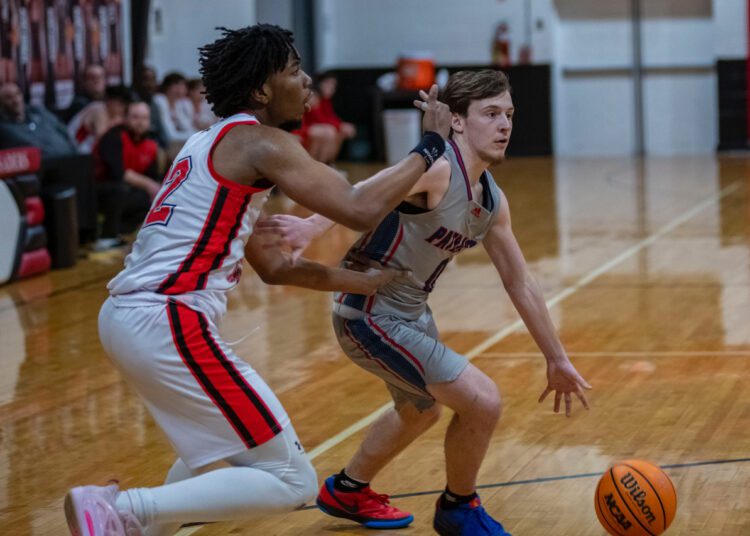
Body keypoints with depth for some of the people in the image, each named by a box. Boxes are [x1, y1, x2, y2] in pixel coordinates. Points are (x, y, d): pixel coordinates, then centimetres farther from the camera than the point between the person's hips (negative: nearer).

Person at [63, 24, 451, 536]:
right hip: (167, 323, -10)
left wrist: (363, 281, 28)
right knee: (292, 482, -7)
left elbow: (272, 265, 29)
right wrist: (431, 144, -4)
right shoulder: (262, 142, -5)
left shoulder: (210, 143, 23)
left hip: (122, 316, 10)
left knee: (218, 444, 35)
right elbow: (360, 209, -16)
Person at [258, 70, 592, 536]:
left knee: (421, 411, 32)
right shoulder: (437, 170, -23)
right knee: (483, 402, -15)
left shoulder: (493, 201, 3)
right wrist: (313, 226, -58)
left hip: (412, 313, 10)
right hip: (371, 317, -10)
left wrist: (557, 360, 17)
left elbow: (520, 284, 12)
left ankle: (347, 491, 55)